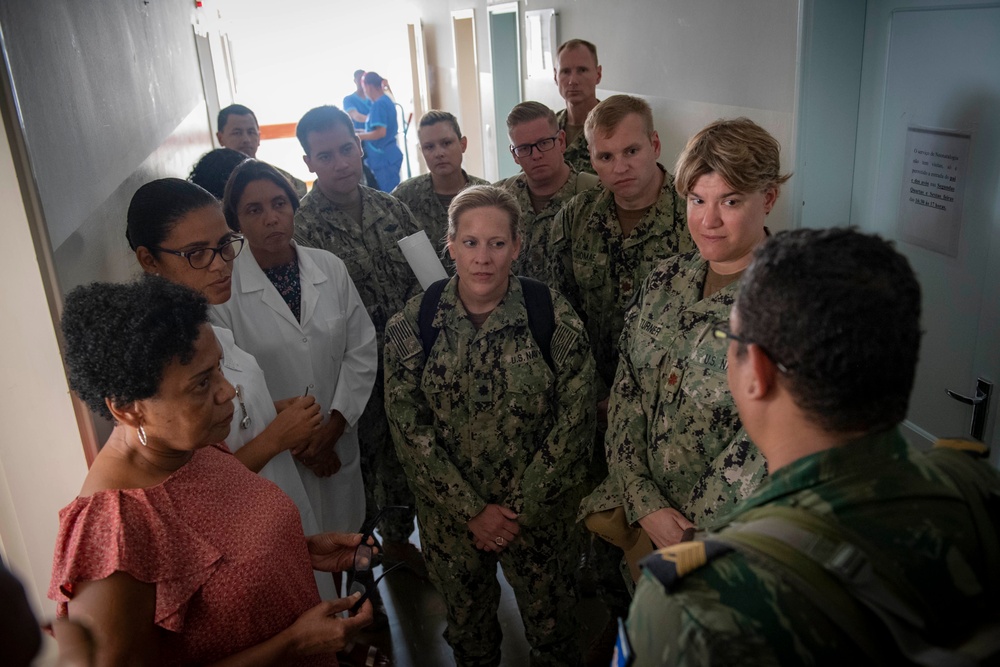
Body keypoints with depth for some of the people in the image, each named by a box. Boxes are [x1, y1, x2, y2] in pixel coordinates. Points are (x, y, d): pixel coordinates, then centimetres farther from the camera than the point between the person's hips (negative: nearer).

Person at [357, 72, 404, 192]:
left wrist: (359, 136, -13)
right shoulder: (387, 100, 13)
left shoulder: (378, 104, -17)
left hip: (384, 157, -10)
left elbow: (380, 132, -25)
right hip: (388, 155, 10)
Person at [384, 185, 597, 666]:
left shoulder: (553, 315, -13)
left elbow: (574, 419, -12)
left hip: (540, 513, -1)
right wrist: (472, 510, -12)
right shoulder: (410, 326, -10)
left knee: (551, 626, 17)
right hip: (449, 515, 1)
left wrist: (521, 509, -12)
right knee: (467, 626, 21)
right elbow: (408, 428, -9)